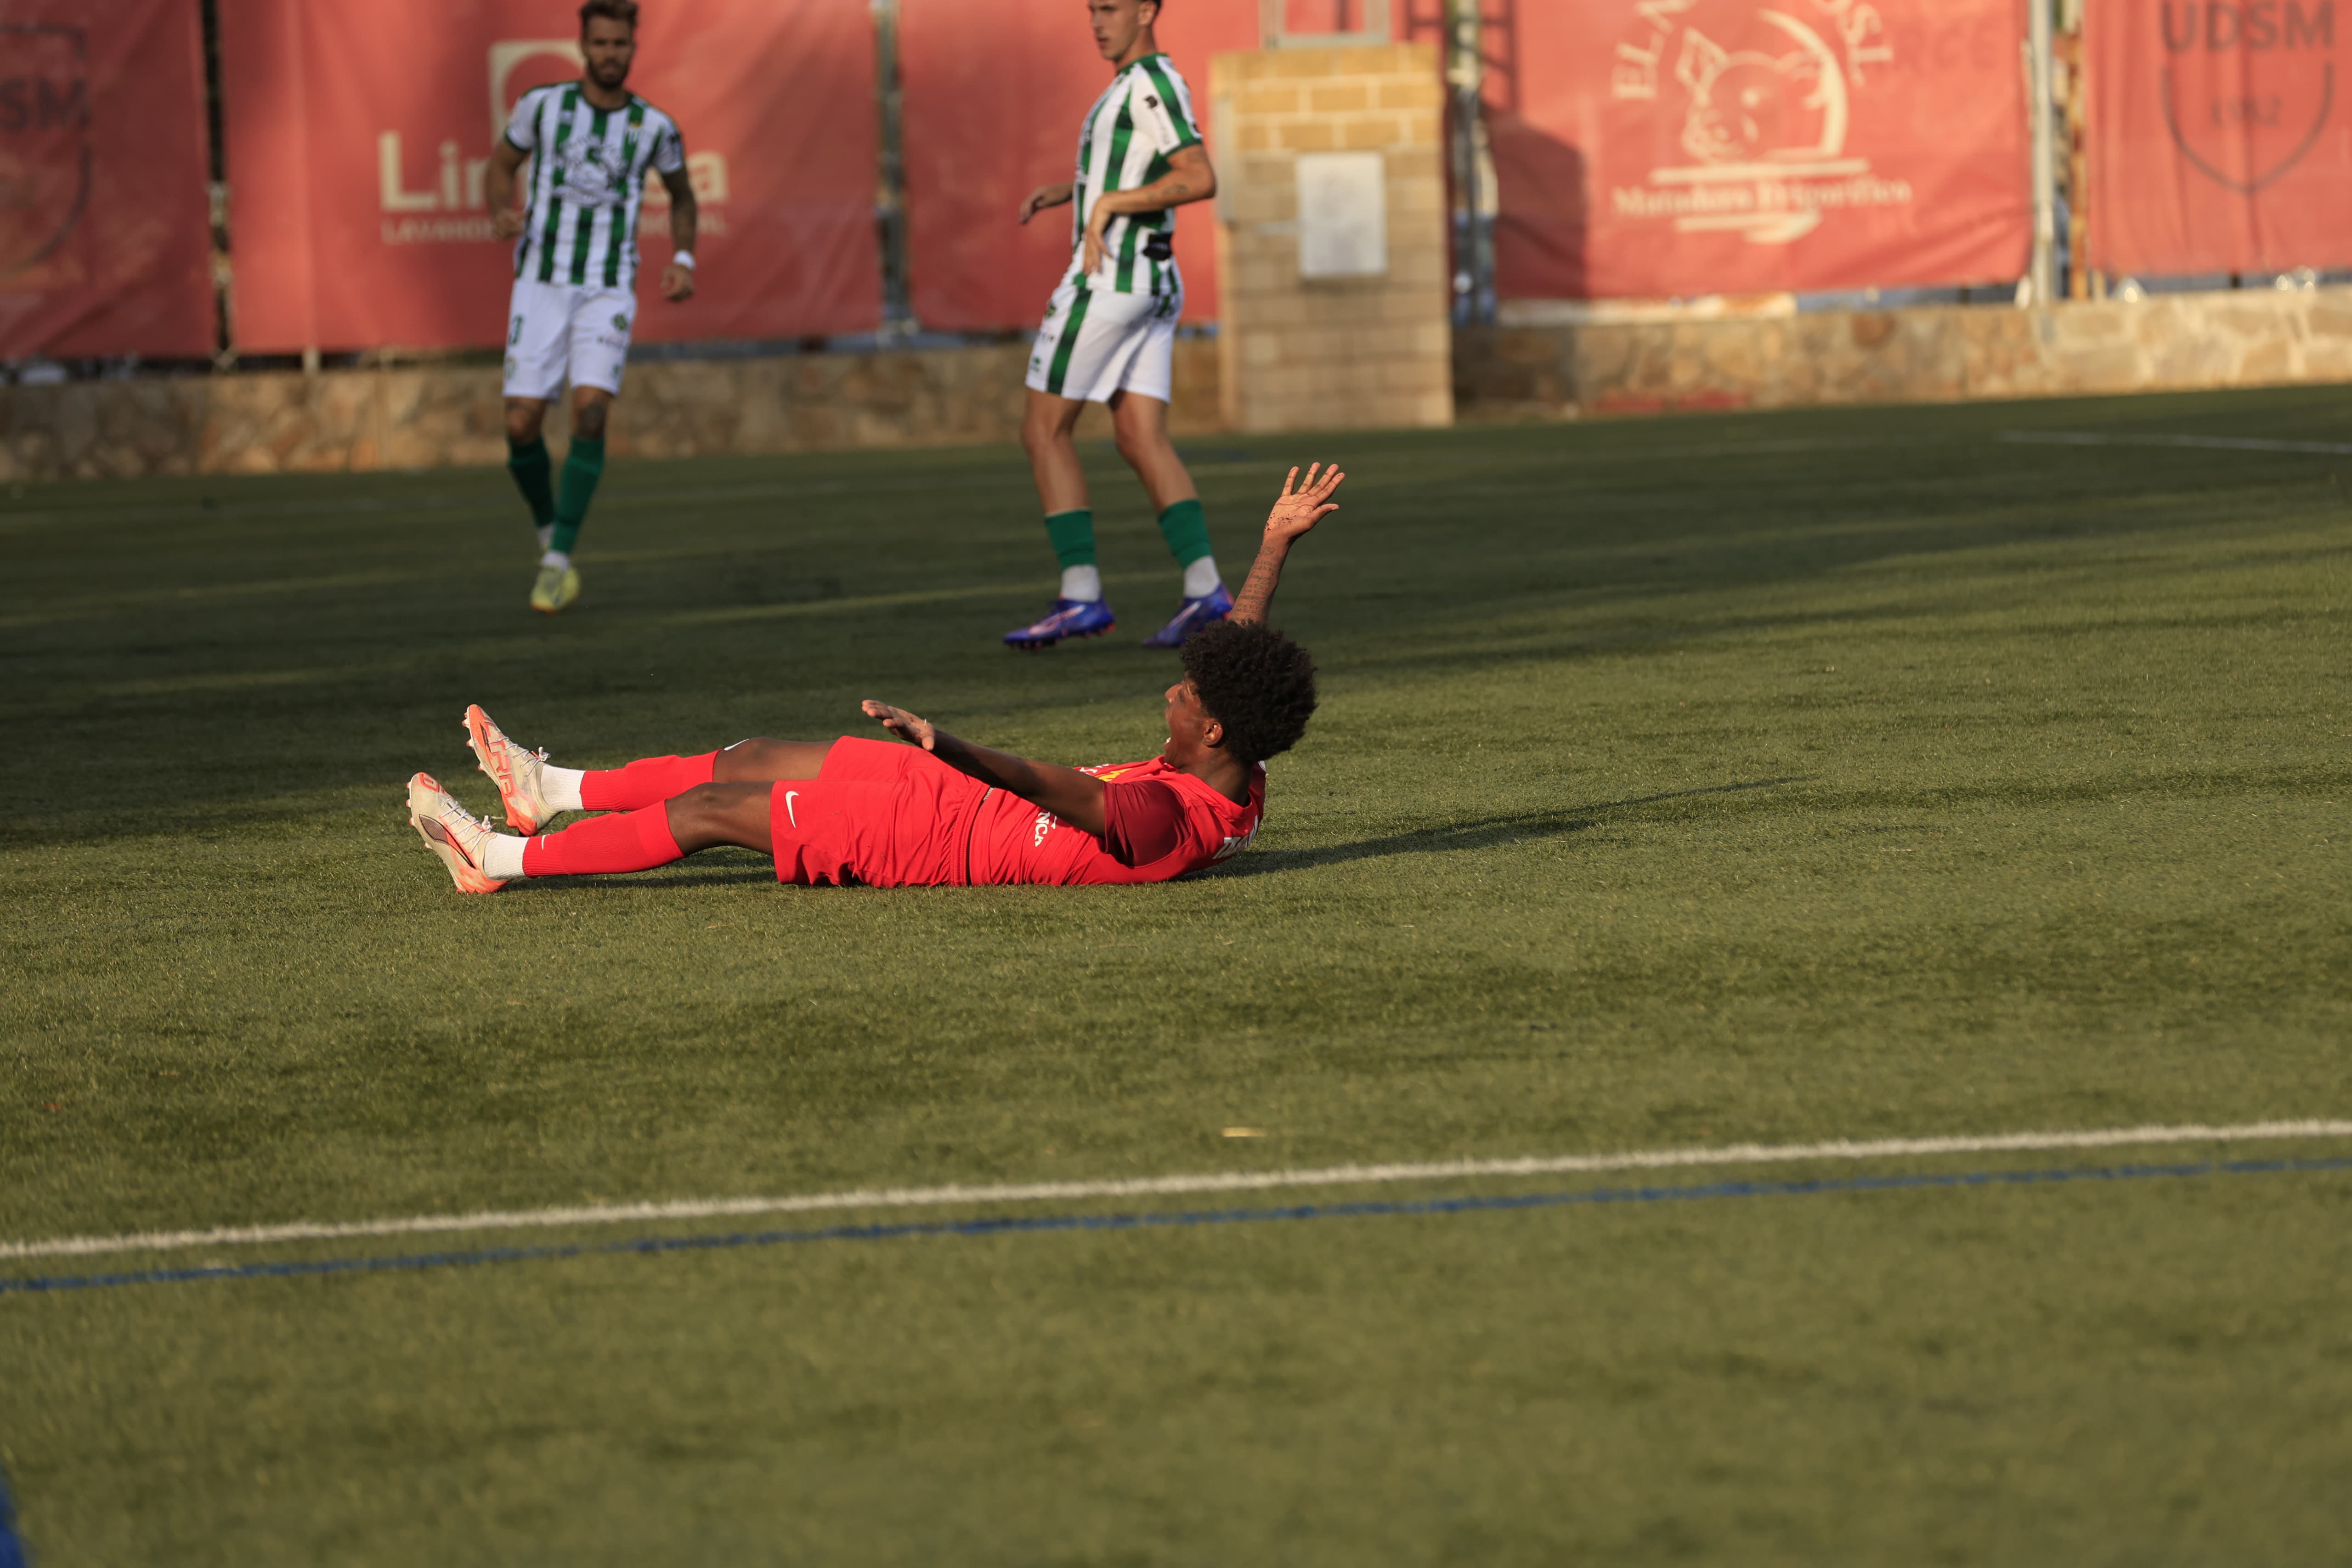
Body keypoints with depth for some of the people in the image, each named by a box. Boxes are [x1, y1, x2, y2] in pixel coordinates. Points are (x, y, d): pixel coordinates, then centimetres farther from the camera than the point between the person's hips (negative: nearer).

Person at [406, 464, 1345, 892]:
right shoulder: (1239, 783, -5)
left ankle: (499, 858, 14)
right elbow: (1242, 652, 10)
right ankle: (553, 792, 36)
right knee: (754, 762, 19)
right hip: (952, 797, 9)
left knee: (711, 809, -1)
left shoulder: (1166, 822, -33)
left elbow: (1069, 792, -50)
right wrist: (1279, 542, 12)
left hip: (932, 837, -9)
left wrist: (948, 746, -61)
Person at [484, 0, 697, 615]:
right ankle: (549, 530, 21)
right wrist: (502, 212, -8)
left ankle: (560, 561, -15)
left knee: (590, 410, -21)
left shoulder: (655, 127, 2)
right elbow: (501, 164, 14)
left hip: (608, 292, -1)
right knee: (522, 424, -9)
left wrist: (683, 260, 5)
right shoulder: (543, 104, 0)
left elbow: (681, 195, 21)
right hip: (541, 285, 1)